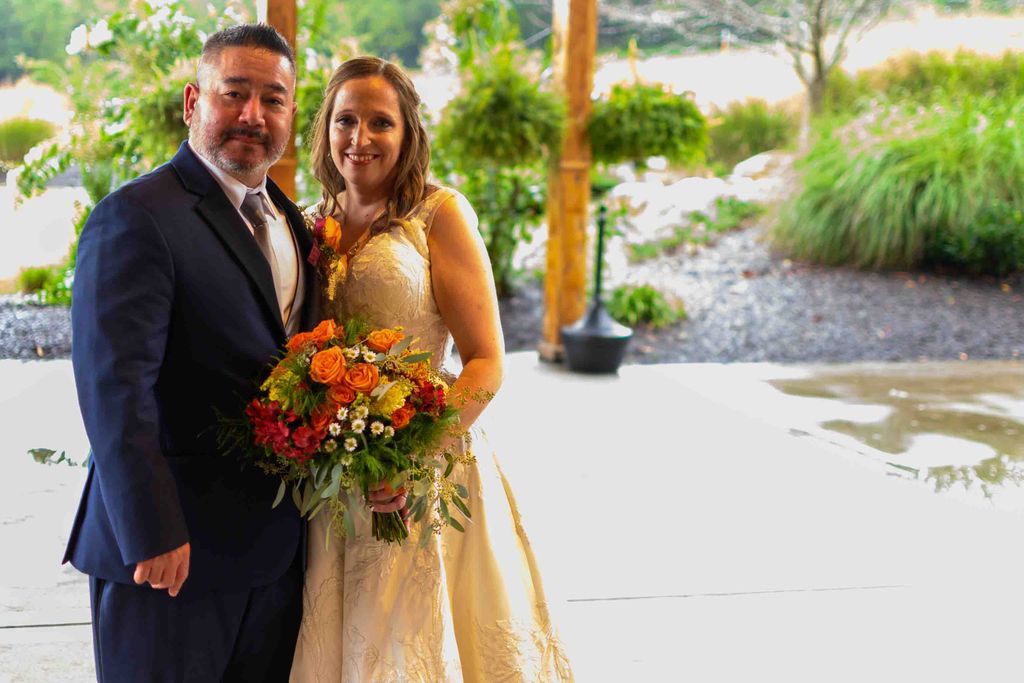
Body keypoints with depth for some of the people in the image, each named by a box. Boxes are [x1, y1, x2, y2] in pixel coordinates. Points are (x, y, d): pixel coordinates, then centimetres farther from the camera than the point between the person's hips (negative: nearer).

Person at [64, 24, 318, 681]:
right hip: (173, 544, -7)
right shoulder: (135, 218, -15)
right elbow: (113, 385, -21)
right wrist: (151, 533, -24)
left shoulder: (288, 220, 12)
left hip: (276, 546, 8)